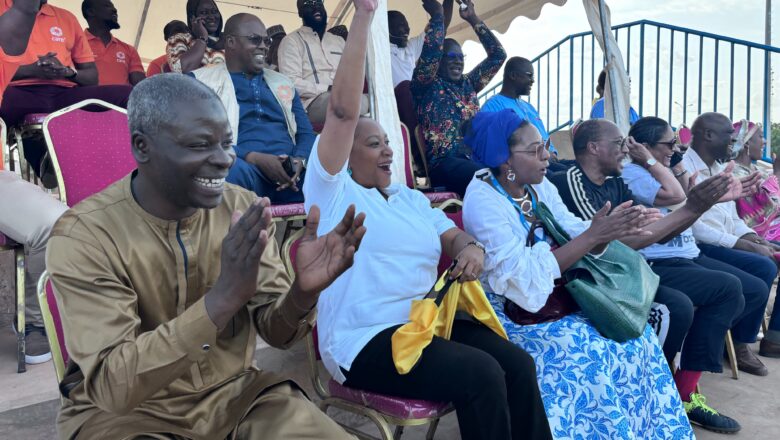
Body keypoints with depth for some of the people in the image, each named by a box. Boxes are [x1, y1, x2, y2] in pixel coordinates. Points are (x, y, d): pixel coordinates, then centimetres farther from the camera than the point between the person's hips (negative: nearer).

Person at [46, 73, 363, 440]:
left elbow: (275, 333, -4)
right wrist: (224, 296, -36)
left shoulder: (244, 210, -6)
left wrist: (302, 292, -27)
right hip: (123, 410, -1)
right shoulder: (82, 235, -18)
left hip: (234, 391, 2)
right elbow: (111, 384, -24)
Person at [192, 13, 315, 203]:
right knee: (236, 170, -40)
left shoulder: (282, 83, 25)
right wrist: (254, 158, -17)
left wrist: (300, 160, -7)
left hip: (288, 172, 3)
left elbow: (305, 132, 17)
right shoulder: (201, 80, 11)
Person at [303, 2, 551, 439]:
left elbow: (455, 237, 18)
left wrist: (472, 248, -9)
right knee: (480, 375, -24)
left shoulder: (411, 197, 19)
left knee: (518, 364, -14)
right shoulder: (332, 191, -3)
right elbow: (344, 110, -13)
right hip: (366, 339, -6)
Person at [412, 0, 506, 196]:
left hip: (475, 158, 6)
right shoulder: (426, 85, 7)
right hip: (443, 163, -6)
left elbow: (498, 55, 27)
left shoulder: (468, 83, 25)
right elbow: (432, 50, -11)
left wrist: (473, 19, 24)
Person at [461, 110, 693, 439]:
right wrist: (593, 234, -27)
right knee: (593, 352, -23)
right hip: (512, 313, -7)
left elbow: (575, 238, -1)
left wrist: (609, 232, -24)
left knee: (635, 335, -3)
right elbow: (524, 276, -25)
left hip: (557, 300, 7)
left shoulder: (539, 186, 4)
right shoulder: (482, 202, -19)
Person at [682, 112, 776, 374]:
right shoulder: (685, 169, -13)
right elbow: (696, 229, -20)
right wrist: (751, 247, -17)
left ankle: (740, 342, 1)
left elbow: (733, 219, 20)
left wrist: (757, 240, 0)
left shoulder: (720, 169, 17)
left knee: (767, 267, -12)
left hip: (725, 246, 9)